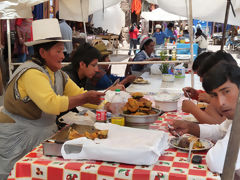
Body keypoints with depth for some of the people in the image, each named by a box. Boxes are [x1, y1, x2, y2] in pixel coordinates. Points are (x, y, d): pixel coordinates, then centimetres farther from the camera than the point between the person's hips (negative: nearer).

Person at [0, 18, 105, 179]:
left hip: (43, 135, 8)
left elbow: (79, 94, 6)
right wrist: (85, 98, -26)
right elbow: (51, 104, -32)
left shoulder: (59, 75, 6)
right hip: (16, 139, -8)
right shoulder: (32, 73, -22)